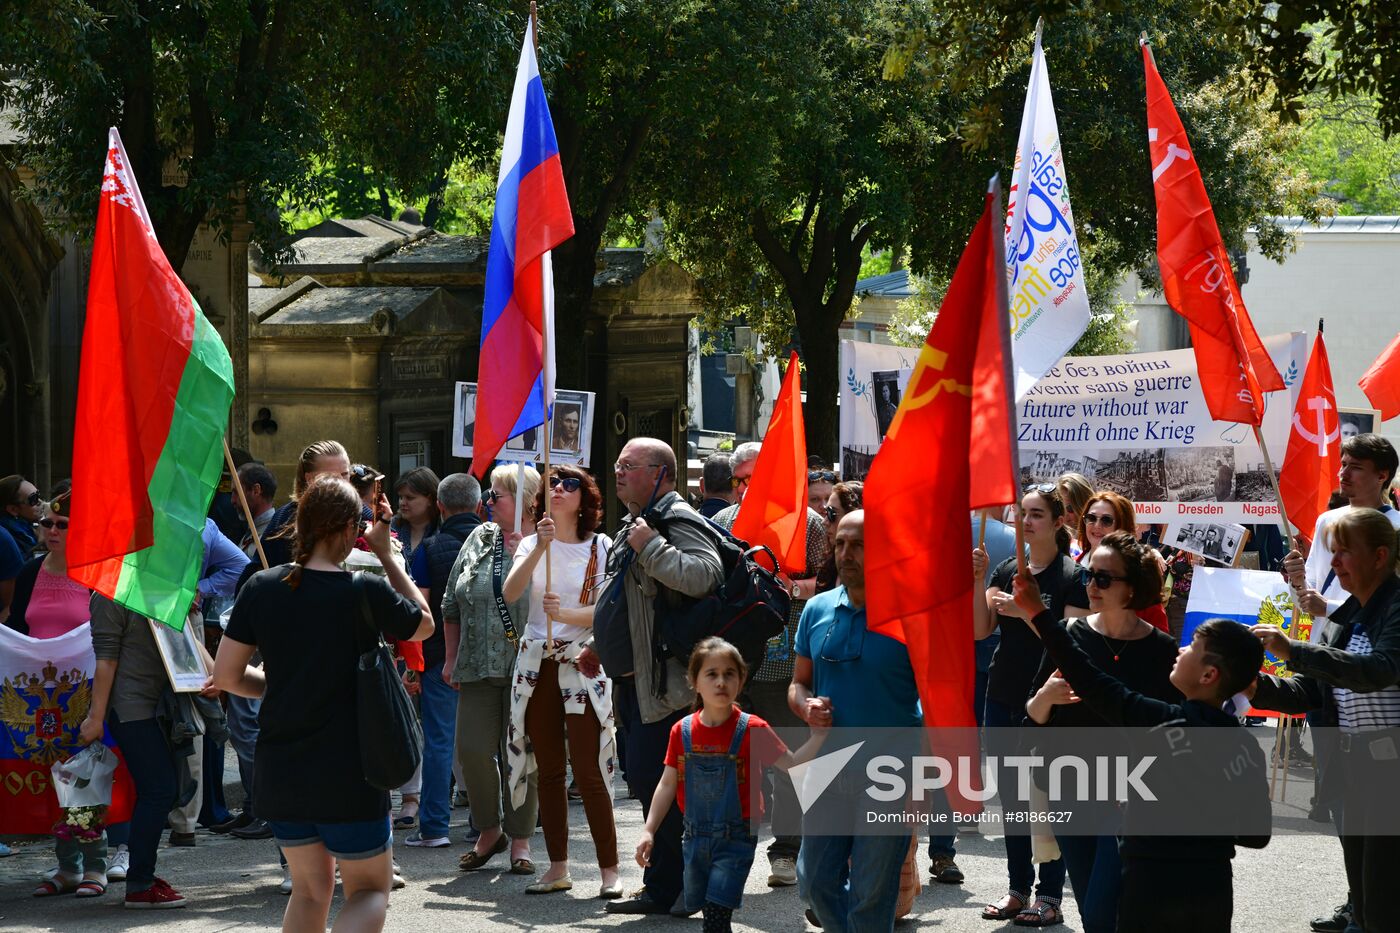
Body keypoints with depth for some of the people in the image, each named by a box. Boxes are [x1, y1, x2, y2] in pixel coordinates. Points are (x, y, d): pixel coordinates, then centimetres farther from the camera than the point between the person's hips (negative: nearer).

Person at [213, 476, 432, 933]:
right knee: (369, 889, 9)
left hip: (279, 774, 5)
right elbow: (424, 623, 6)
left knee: (311, 888, 21)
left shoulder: (261, 587, -2)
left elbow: (226, 676, 1)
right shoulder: (365, 591, -13)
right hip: (347, 777, -5)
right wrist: (386, 555, 8)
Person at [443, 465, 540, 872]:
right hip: (479, 668, 4)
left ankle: (520, 840, 14)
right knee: (473, 750, -3)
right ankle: (489, 830, 17)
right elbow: (452, 605, 16)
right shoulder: (480, 538, 10)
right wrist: (451, 657, 13)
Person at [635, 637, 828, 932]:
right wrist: (648, 831, 1)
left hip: (736, 839, -4)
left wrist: (817, 737, -23)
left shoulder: (752, 730, -10)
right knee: (701, 906, 15)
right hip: (696, 837, 4)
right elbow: (668, 785, 4)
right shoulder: (683, 732, -2)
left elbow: (791, 764, -8)